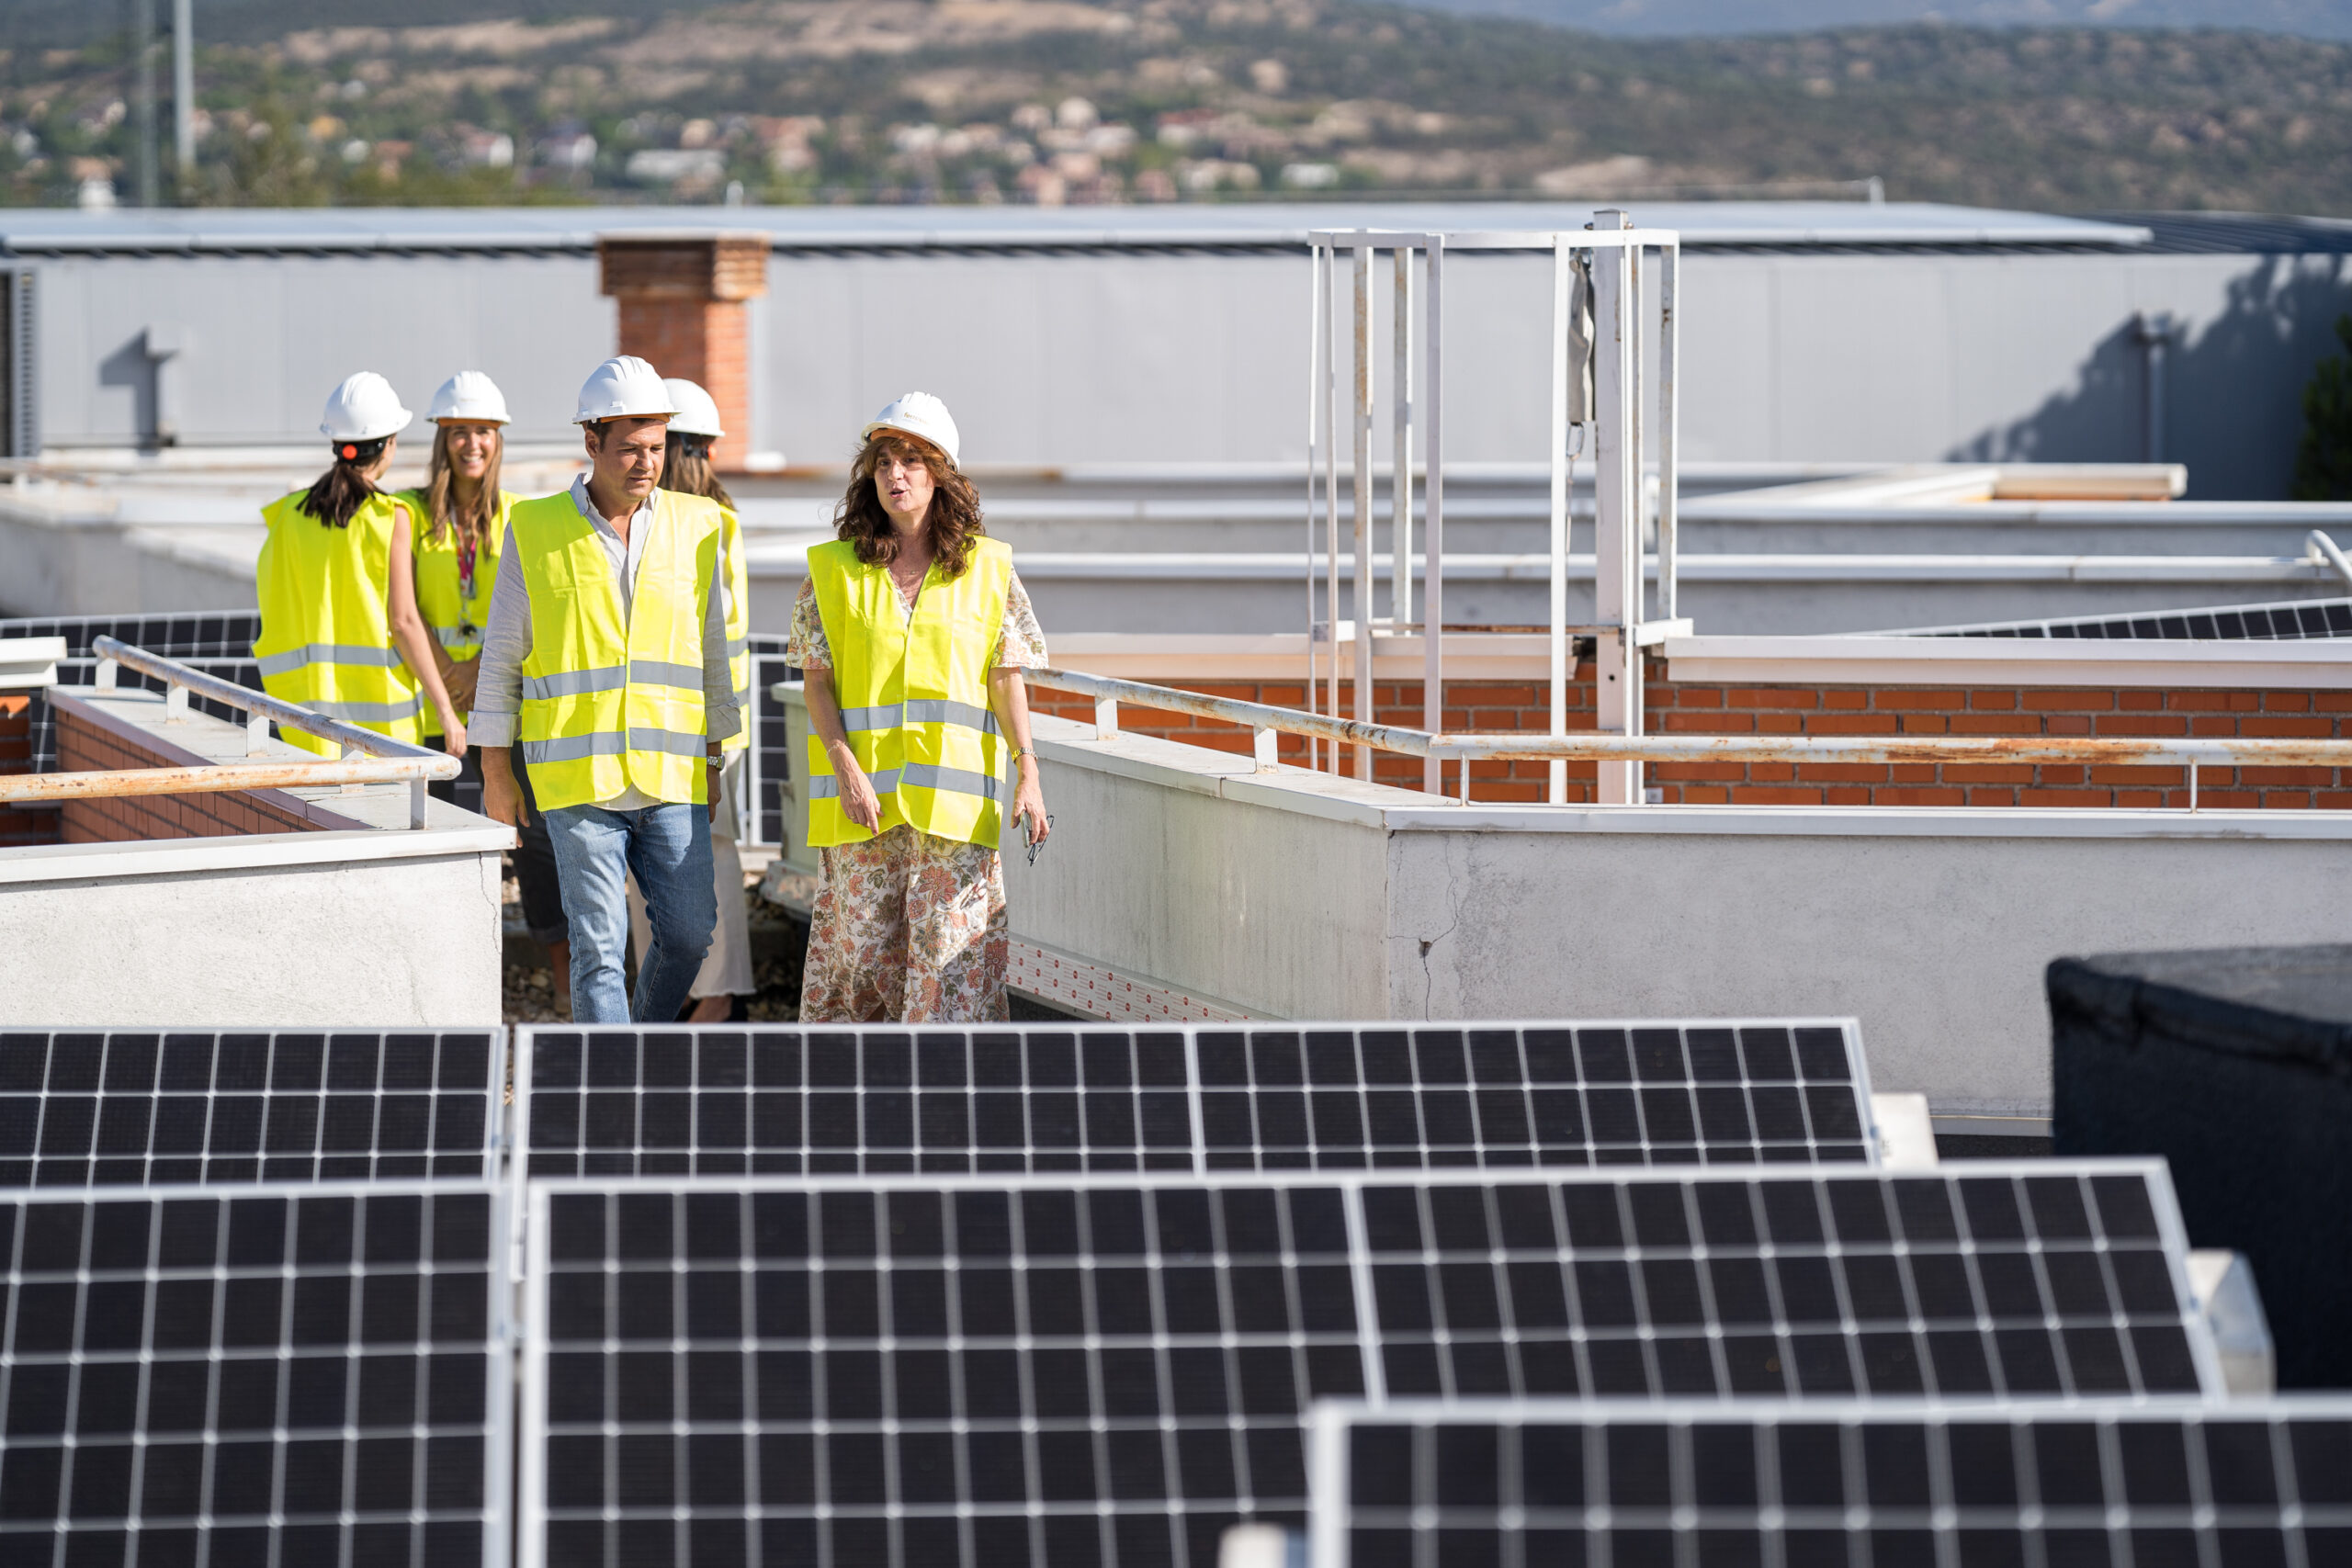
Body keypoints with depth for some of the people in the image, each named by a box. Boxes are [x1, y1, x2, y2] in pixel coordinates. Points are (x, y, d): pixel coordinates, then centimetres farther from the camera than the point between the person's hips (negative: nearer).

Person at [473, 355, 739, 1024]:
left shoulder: (695, 526, 6)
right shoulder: (536, 530, -1)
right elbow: (501, 655, 5)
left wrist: (713, 760, 13)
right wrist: (495, 769, 4)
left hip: (671, 775, 3)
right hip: (577, 778, -3)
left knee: (689, 932, 1)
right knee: (599, 946, -5)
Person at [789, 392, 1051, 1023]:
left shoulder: (987, 568, 6)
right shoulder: (834, 569, 6)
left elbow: (1007, 679, 5)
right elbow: (817, 683, 2)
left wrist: (1028, 773, -6)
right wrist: (847, 772, -11)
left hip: (953, 796, -1)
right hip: (861, 797, 1)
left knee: (952, 949, -7)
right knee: (865, 945, 2)